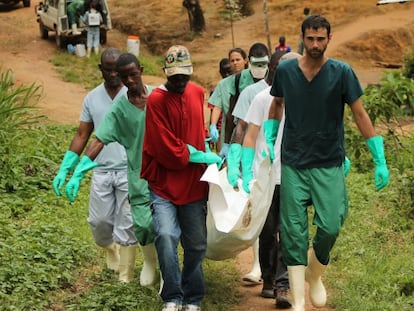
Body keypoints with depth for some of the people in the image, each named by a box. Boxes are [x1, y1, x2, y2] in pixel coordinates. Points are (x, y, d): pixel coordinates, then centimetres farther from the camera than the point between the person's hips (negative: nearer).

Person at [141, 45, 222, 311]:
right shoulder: (156, 100, -12)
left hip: (194, 185, 5)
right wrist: (204, 157, -7)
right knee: (166, 236, -23)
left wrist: (204, 147, 9)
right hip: (164, 184, -5)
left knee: (196, 245, 8)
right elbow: (168, 151, -15)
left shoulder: (197, 92, 7)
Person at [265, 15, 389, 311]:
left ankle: (316, 274, 22)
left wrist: (380, 160, -5)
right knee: (294, 232, -2)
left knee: (330, 227, -11)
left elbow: (360, 114, -3)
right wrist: (269, 139, 6)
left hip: (329, 165, -1)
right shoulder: (285, 71, -1)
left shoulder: (342, 72, -7)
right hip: (293, 164, 2)